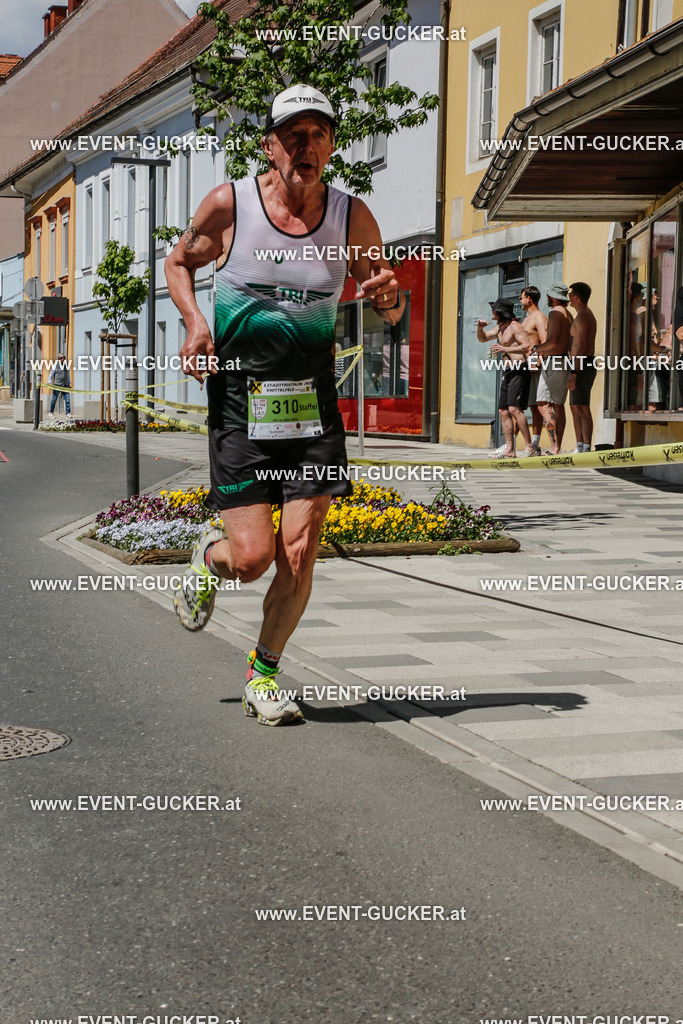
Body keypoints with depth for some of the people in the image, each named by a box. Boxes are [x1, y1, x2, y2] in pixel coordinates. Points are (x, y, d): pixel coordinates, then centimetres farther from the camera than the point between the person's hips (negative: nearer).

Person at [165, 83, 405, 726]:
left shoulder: (352, 217, 0)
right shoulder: (228, 204, -5)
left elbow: (387, 309, 10)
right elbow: (179, 262, 13)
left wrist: (390, 298, -14)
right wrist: (194, 322, -6)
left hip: (313, 405, 2)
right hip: (239, 402, -2)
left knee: (298, 557, -5)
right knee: (252, 557, -8)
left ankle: (264, 670, 20)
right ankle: (210, 559, 31)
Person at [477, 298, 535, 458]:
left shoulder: (514, 326, -10)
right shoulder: (500, 327, 18)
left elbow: (526, 346, -20)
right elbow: (482, 339, 29)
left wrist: (504, 348, -22)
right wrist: (480, 328, 8)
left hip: (519, 370, -10)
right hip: (508, 372, 10)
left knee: (514, 408, -20)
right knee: (503, 411, 4)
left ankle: (529, 447, -19)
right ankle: (509, 450, 5)